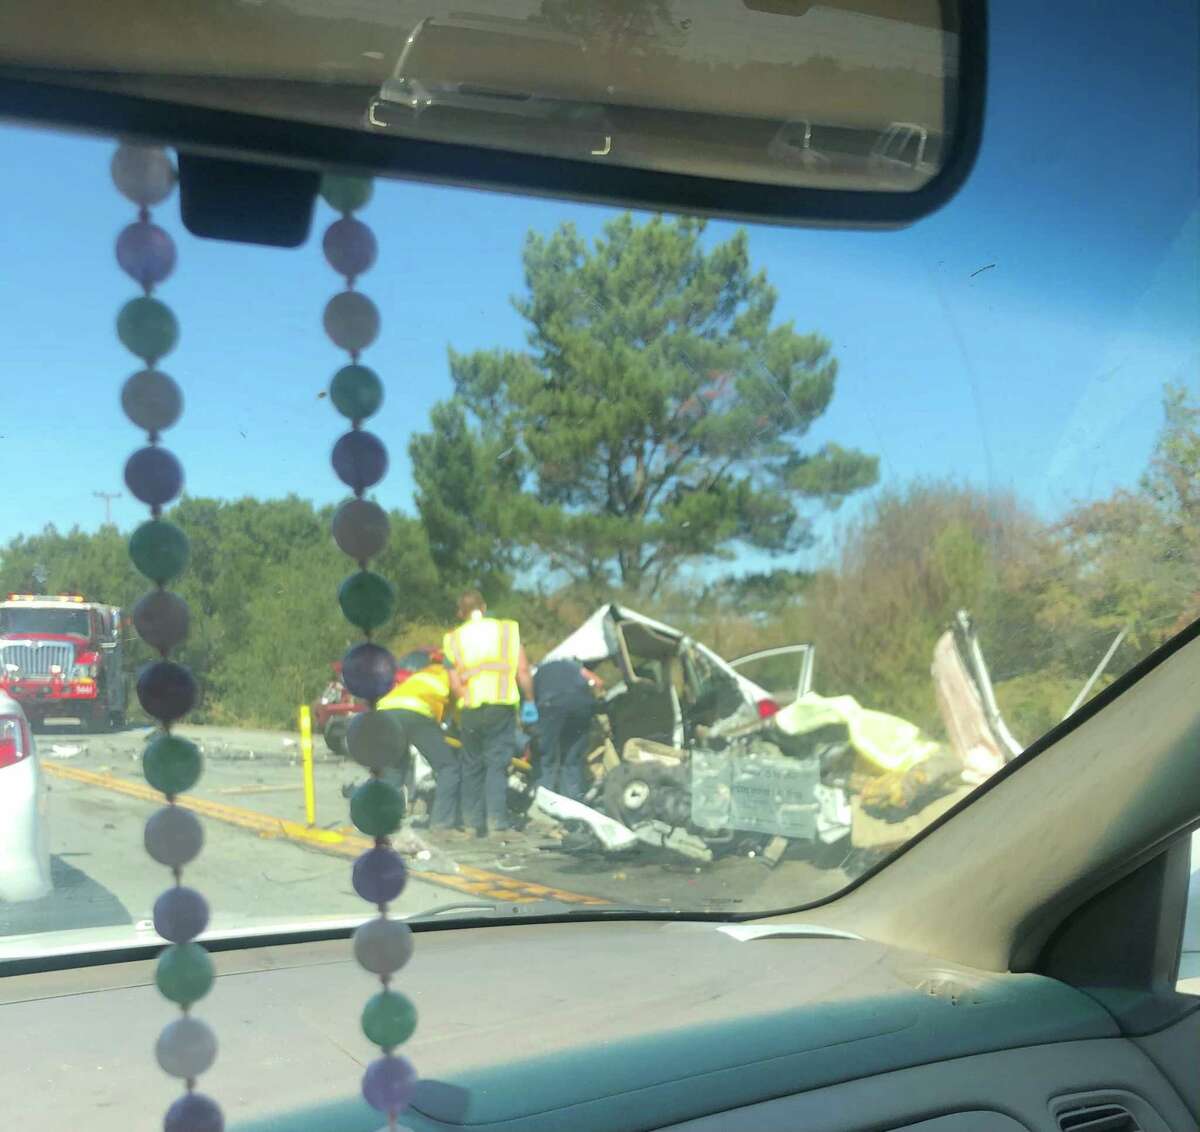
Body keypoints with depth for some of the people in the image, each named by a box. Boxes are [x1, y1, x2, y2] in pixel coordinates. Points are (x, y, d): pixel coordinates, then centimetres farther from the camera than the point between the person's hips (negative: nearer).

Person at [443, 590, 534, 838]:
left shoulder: (454, 639, 6)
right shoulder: (508, 630, 4)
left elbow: (455, 685, -1)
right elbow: (523, 671, -1)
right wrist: (529, 701, 8)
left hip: (470, 709, 1)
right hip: (502, 707, -1)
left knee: (472, 765, 14)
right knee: (497, 765, 1)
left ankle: (473, 822, 17)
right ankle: (497, 822, -7)